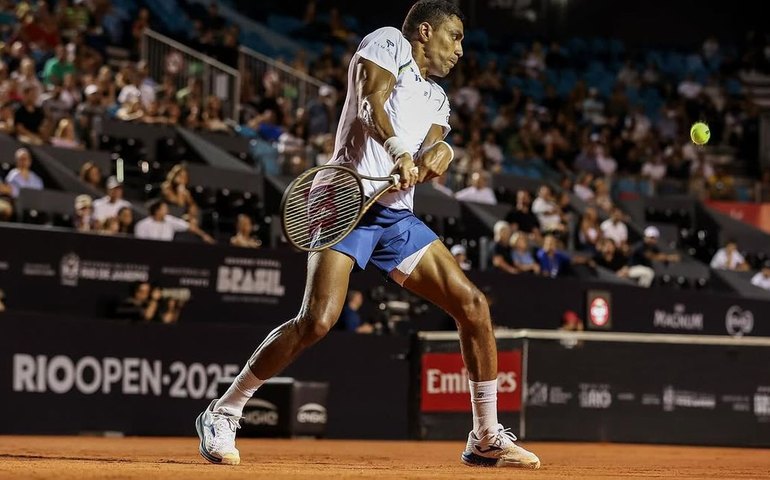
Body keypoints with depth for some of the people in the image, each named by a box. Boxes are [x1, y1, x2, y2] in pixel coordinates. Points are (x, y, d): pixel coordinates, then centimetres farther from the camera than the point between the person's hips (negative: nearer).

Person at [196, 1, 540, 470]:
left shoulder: (437, 98, 25)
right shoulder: (388, 42, 6)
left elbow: (433, 149, 8)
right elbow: (369, 103, -12)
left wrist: (438, 154, -17)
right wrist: (397, 149, -29)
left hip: (398, 217, 8)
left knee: (474, 306, -2)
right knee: (316, 321, -23)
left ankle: (487, 438, 10)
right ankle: (222, 415, -8)